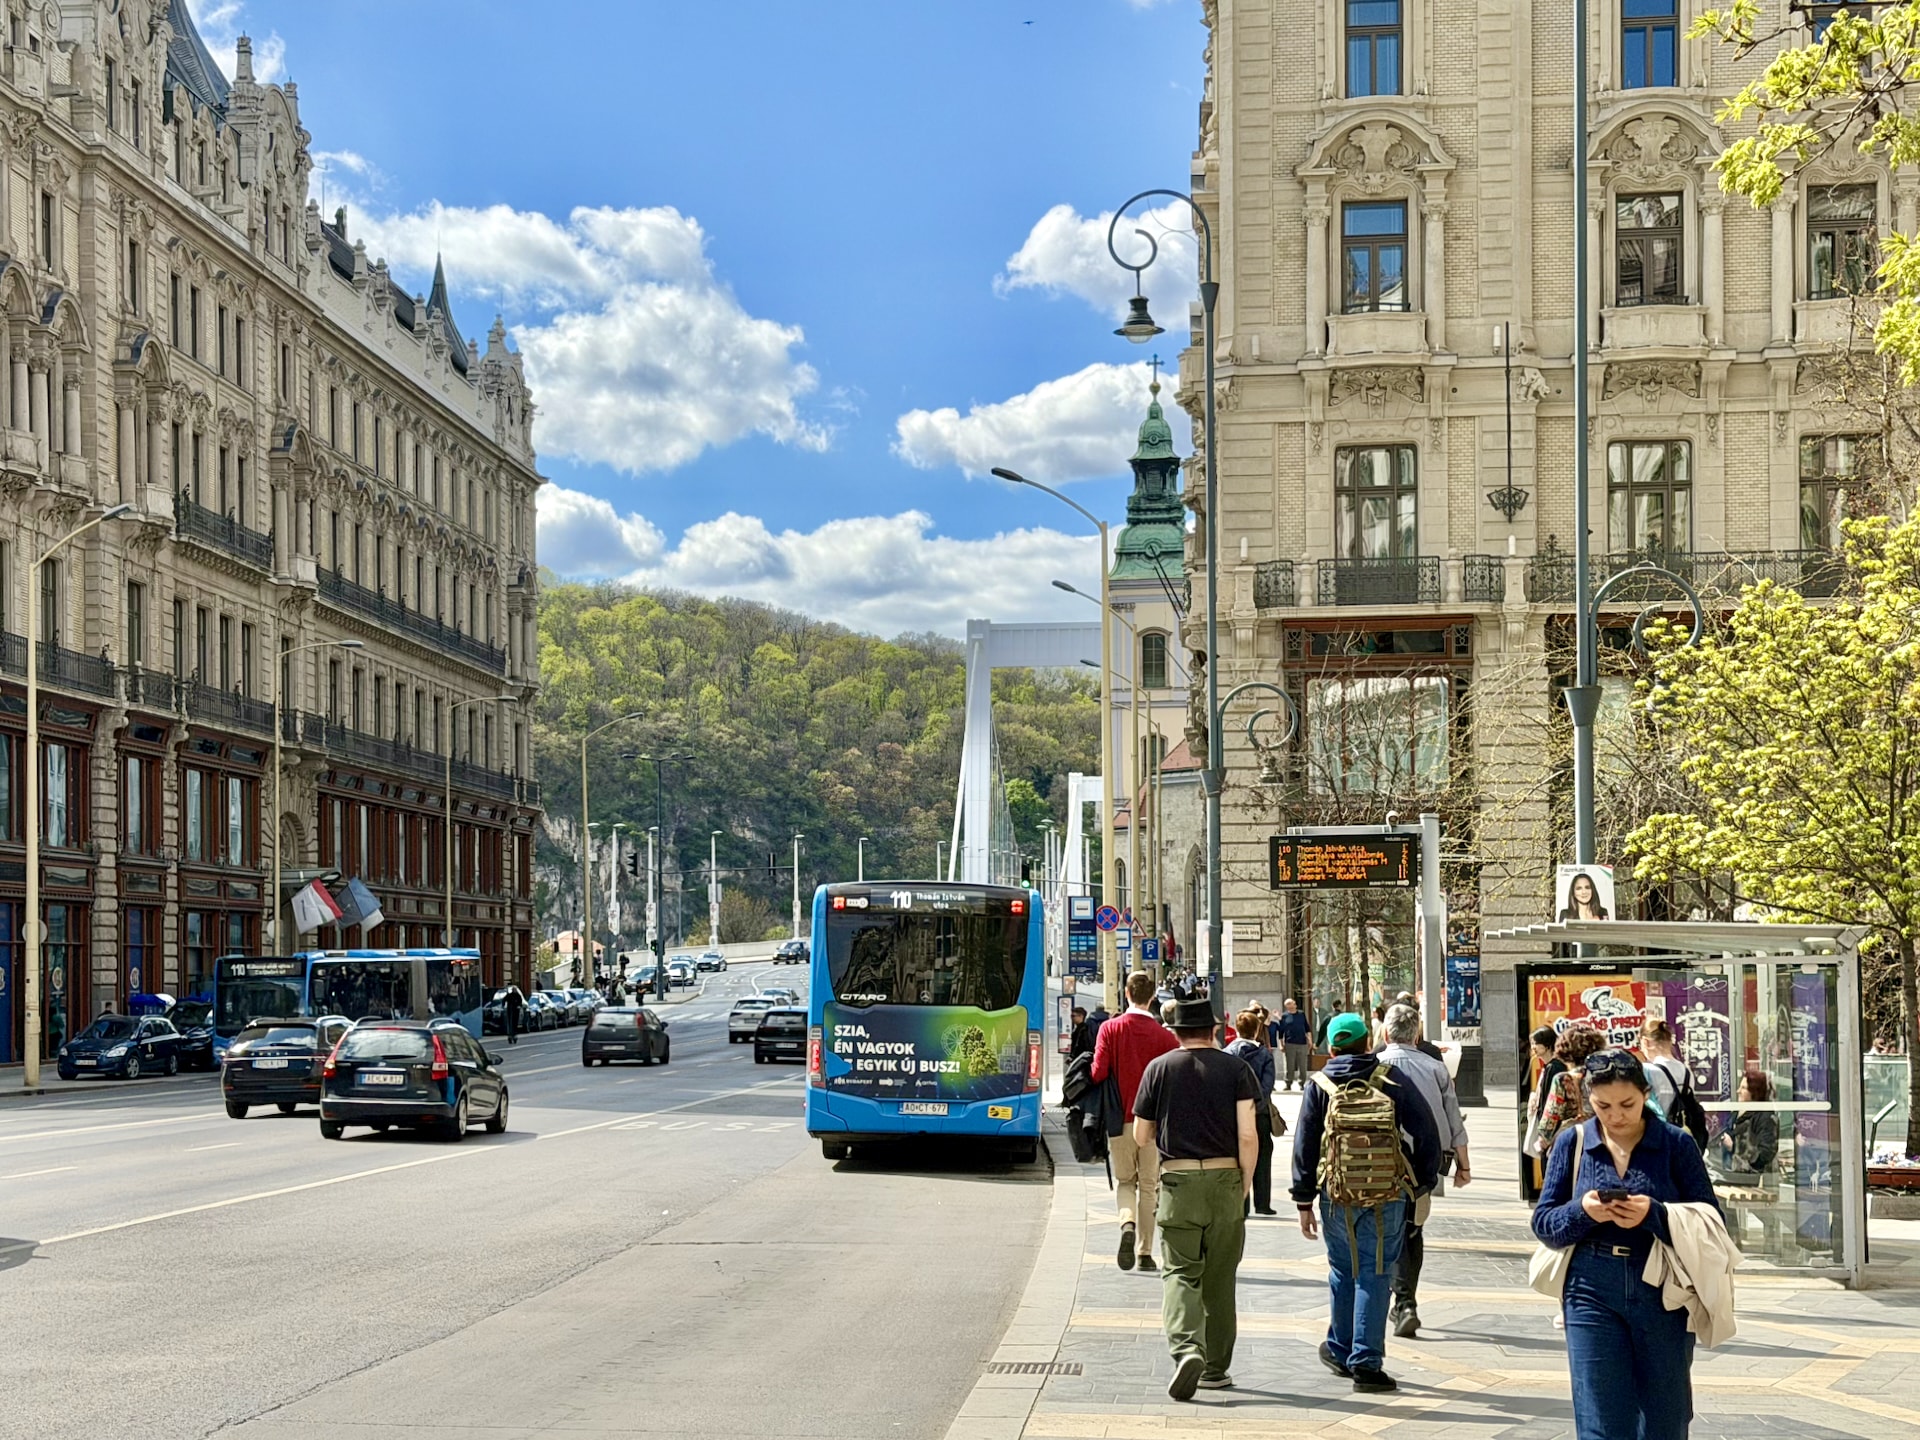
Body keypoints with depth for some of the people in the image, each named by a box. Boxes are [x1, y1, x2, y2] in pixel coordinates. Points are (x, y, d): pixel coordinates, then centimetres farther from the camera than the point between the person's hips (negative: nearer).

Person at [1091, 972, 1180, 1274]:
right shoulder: (1164, 1035, -6)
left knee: (1124, 1181, 14)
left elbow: (1099, 1073, -11)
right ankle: (1145, 1252, 11)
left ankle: (1127, 1224, -15)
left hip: (1120, 1119, 0)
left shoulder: (1109, 1030, -5)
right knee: (1148, 1186, 10)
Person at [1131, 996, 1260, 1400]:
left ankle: (1186, 1348, -25)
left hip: (1178, 1181, -1)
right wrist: (1246, 1184, 3)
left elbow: (1141, 1136, 6)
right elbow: (1248, 1135, -8)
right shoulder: (1236, 1069, 1)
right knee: (1219, 1277, 11)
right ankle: (1215, 1369, 17)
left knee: (1181, 1272, 0)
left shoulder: (1159, 1069, 3)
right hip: (1225, 1179, 1)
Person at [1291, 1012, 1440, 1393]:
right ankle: (1366, 1361, -4)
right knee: (1375, 1274, 1)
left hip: (1336, 1194, 1)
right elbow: (1425, 1132, 0)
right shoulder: (1392, 1080, 0)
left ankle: (1341, 1349, 29)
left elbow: (1305, 1145, 2)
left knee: (1343, 1272, 17)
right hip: (1387, 1195, -1)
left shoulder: (1320, 1086, 1)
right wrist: (1423, 1181, 11)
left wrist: (1304, 1202, 7)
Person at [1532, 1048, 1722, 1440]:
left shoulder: (1675, 1143, -1)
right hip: (1592, 1294, 1)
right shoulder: (1573, 1142, 4)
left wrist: (1653, 1214, -20)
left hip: (1664, 1296, 0)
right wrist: (1582, 1212, -16)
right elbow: (1543, 1224, 5)